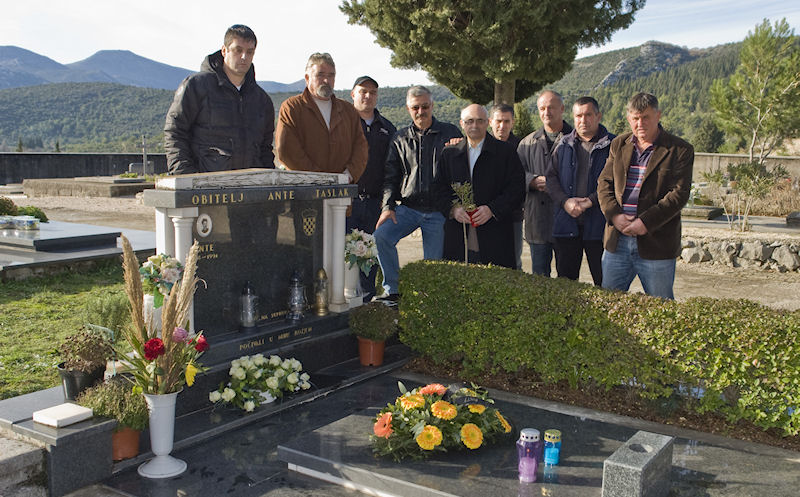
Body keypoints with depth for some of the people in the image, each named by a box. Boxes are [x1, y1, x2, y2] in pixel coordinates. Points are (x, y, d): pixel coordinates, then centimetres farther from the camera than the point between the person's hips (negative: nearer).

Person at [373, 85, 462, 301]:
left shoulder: (450, 133, 5)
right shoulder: (400, 138, 12)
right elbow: (390, 176, 10)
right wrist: (388, 206, -2)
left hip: (439, 212, -2)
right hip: (408, 207, 2)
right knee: (381, 235, -20)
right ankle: (392, 289, -7)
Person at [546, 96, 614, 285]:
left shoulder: (612, 145, 1)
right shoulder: (564, 145, 13)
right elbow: (552, 177, 7)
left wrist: (590, 201, -16)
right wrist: (565, 202, -8)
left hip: (598, 226, -3)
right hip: (566, 225, 3)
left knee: (605, 283, 3)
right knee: (565, 281, 9)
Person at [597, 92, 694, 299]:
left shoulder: (680, 150, -2)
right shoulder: (619, 144, 12)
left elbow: (679, 194, -9)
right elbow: (604, 183, 9)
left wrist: (646, 222, -17)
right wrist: (614, 215, -9)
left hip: (656, 244, -4)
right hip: (617, 240, 4)